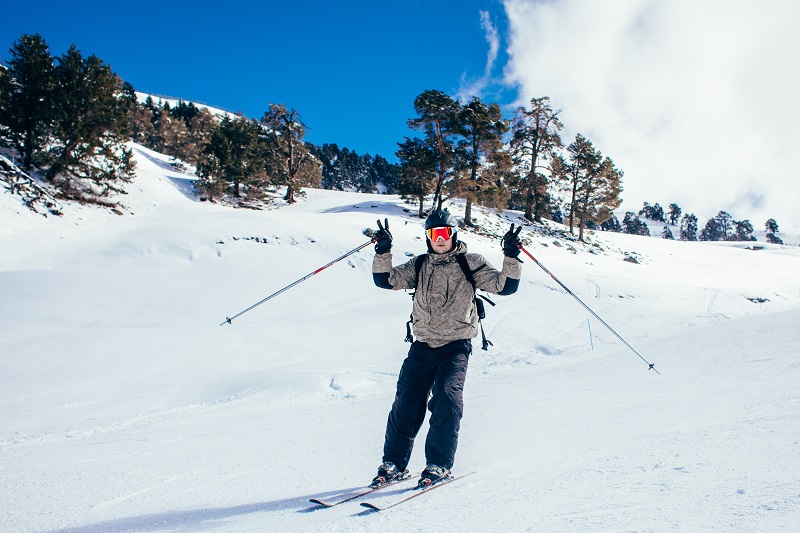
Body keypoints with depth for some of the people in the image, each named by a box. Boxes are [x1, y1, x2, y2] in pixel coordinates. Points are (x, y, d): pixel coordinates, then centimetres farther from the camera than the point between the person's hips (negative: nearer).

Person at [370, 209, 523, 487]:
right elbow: (386, 280, 3)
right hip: (422, 346, 3)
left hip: (456, 346, -3)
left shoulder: (471, 263, 4)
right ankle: (394, 463, 12)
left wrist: (511, 258, -18)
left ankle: (439, 464, -5)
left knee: (446, 397, -19)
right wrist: (383, 251, -12)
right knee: (406, 402, -2)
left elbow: (503, 285, -3)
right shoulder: (419, 266, 12)